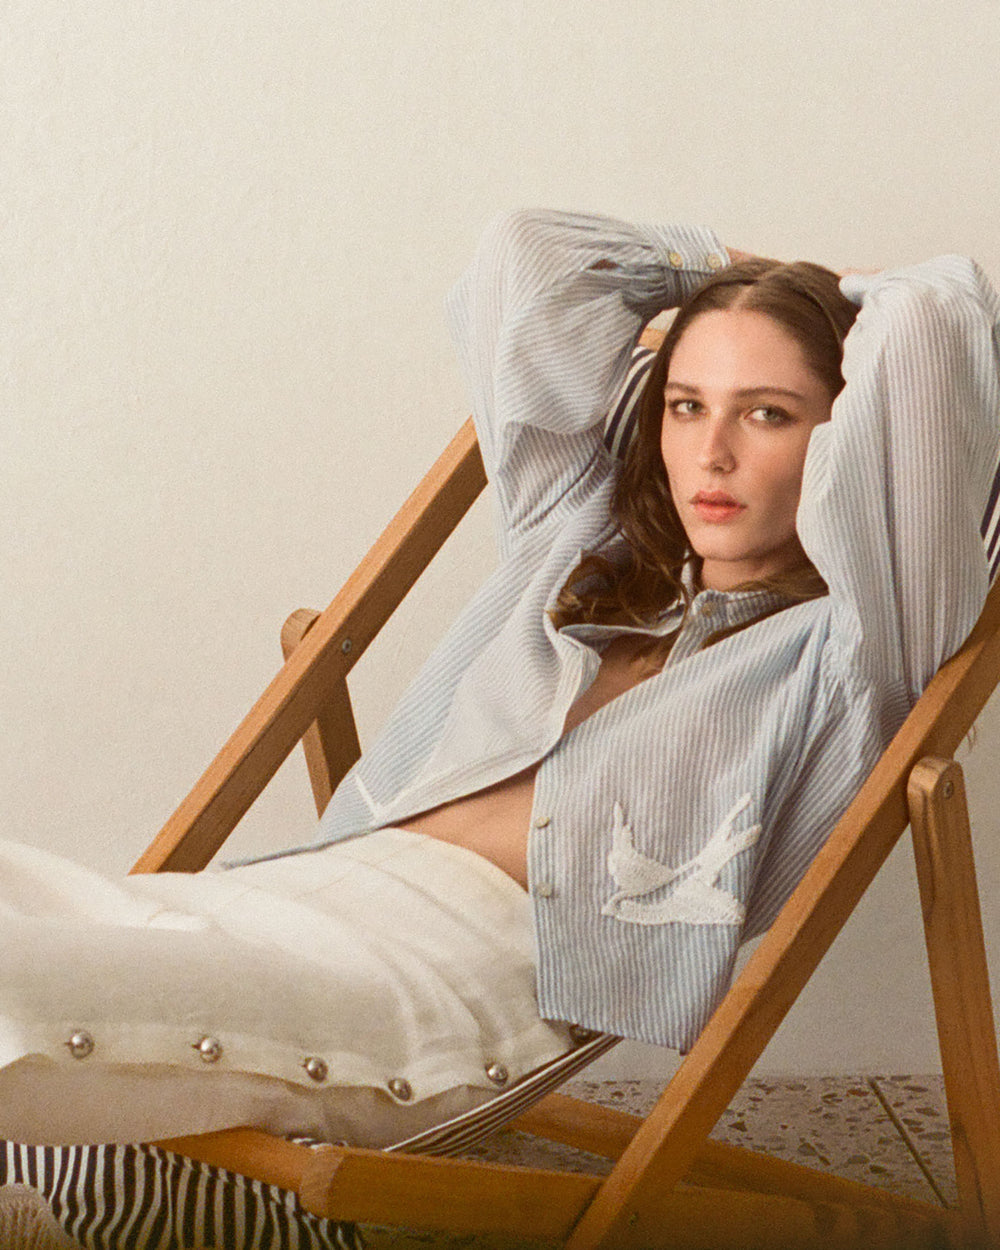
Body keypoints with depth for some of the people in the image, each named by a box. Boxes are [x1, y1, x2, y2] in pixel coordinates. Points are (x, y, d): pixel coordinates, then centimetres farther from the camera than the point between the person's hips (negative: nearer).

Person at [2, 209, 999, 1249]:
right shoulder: (577, 543, 27)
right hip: (297, 890, 7)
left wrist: (835, 300, 21)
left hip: (478, 961, -7)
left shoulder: (839, 647, 10)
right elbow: (525, 255, 32)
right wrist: (718, 270, 38)